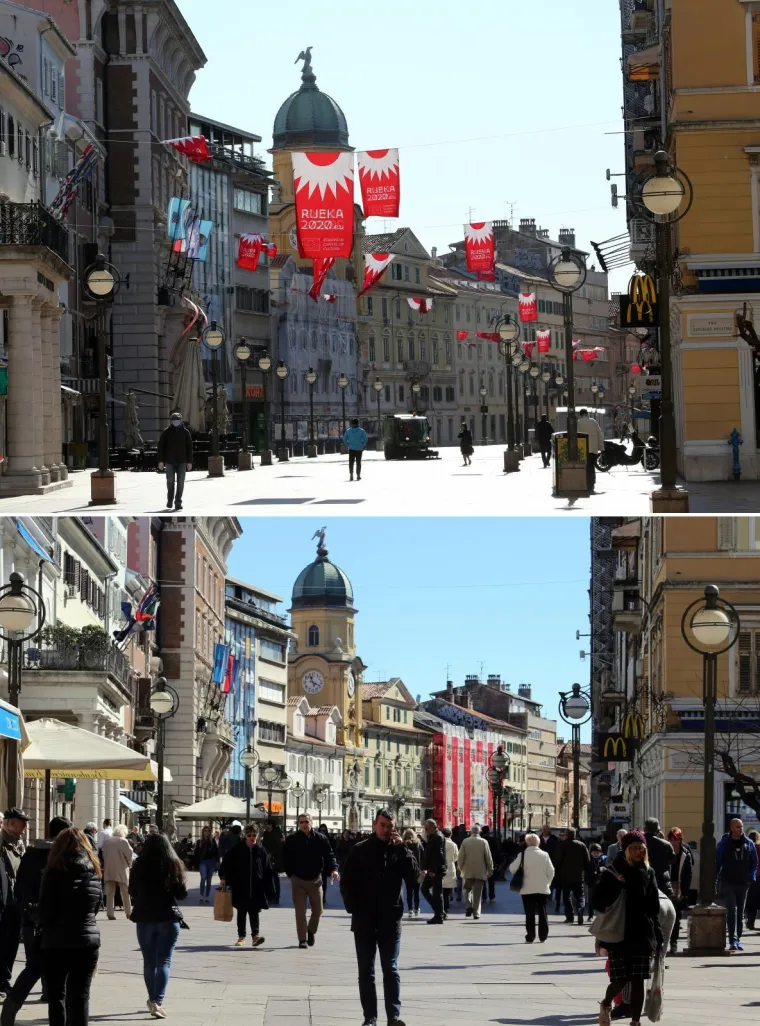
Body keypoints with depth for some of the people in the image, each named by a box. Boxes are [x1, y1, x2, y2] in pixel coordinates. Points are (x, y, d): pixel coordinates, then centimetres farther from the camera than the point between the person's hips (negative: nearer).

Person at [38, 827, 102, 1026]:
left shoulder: (55, 872, -10)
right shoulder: (94, 872, 4)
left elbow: (45, 911, -9)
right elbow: (97, 906, 11)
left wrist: (45, 927, 9)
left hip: (57, 942, -3)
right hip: (88, 941, 3)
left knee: (56, 995, 8)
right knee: (80, 996, 5)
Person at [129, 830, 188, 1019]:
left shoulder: (139, 866, -5)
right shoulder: (173, 865, -8)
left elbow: (132, 892, 7)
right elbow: (182, 893, -3)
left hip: (144, 918, 1)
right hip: (168, 918, -1)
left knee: (149, 961, 16)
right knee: (163, 962, -2)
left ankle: (153, 999, 25)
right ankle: (157, 1002, -16)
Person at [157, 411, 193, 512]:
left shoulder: (185, 432, 4)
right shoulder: (166, 432, 2)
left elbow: (189, 447, 6)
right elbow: (160, 446, 2)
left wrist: (189, 462, 0)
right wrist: (160, 461, -4)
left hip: (182, 461, 0)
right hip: (170, 461, 0)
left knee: (180, 483, -4)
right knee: (170, 482, 3)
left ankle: (178, 502, -2)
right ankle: (170, 500, 19)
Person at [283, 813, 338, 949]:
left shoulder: (320, 839, -3)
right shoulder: (291, 840, -4)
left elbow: (329, 855, -6)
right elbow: (286, 859, 2)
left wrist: (333, 869, -21)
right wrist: (291, 873, -3)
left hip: (315, 880, 1)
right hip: (298, 880, -1)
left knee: (317, 910, 8)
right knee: (300, 912, -1)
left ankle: (311, 931, 35)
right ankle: (302, 939, 6)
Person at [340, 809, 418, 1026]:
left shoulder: (399, 851, 4)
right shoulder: (359, 851, 3)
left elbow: (413, 876, -10)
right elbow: (346, 882, 4)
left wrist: (402, 848, -16)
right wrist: (354, 908, -6)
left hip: (390, 921, 0)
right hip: (364, 921, 0)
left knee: (391, 969, 0)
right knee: (366, 971, 4)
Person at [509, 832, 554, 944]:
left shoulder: (522, 855, -7)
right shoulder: (544, 855, -3)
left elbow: (512, 868, -5)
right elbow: (551, 872, -3)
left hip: (527, 888, -1)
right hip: (542, 888, 1)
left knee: (530, 914, 3)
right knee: (542, 913, 11)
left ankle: (530, 937, 1)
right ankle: (543, 936, 12)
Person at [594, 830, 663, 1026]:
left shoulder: (648, 873, 8)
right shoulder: (613, 872, -2)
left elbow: (654, 908, 10)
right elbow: (598, 902, -2)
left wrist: (657, 937, 7)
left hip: (642, 935, 3)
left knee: (638, 981, 2)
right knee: (621, 979, -4)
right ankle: (606, 1004, 26)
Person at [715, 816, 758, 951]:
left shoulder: (749, 844, 6)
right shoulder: (724, 844, -2)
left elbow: (754, 862, 13)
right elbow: (717, 863, 1)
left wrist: (751, 877, 0)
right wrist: (715, 880, -4)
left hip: (743, 884, 4)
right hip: (728, 883, -4)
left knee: (740, 913, 10)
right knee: (732, 911, -14)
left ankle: (737, 939, 19)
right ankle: (733, 941, -19)